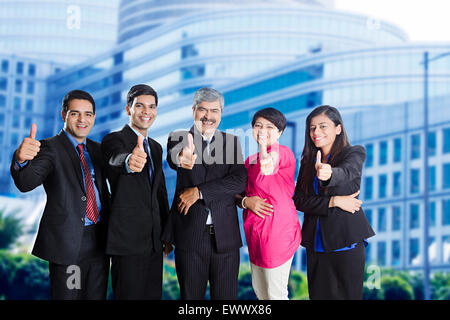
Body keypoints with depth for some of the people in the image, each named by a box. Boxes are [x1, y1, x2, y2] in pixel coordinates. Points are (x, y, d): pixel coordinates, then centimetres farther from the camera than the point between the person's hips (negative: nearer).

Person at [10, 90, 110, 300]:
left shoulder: (96, 149, 14)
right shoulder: (50, 148, -7)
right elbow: (26, 183, -23)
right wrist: (21, 159, -45)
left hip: (98, 243, 6)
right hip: (67, 243, -6)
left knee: (96, 297, 11)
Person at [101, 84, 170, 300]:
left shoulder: (156, 148, 16)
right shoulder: (114, 140, -7)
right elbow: (116, 160, -31)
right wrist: (130, 161, -55)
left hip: (154, 240, 7)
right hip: (128, 239, -7)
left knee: (153, 295, 11)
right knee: (129, 295, -5)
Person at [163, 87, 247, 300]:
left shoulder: (231, 142, 8)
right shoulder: (179, 138, 2)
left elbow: (239, 180, -6)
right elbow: (172, 157, -22)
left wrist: (199, 192, -15)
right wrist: (181, 159, -47)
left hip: (225, 235, 2)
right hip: (189, 236, -1)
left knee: (226, 295, 7)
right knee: (191, 296, 8)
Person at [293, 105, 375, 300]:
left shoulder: (354, 153, -2)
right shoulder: (307, 161, 11)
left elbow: (346, 172, -26)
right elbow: (299, 200, 1)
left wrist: (328, 174, -49)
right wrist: (334, 202, -13)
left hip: (346, 243, -4)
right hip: (315, 244, 4)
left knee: (347, 295, -3)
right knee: (318, 294, 6)